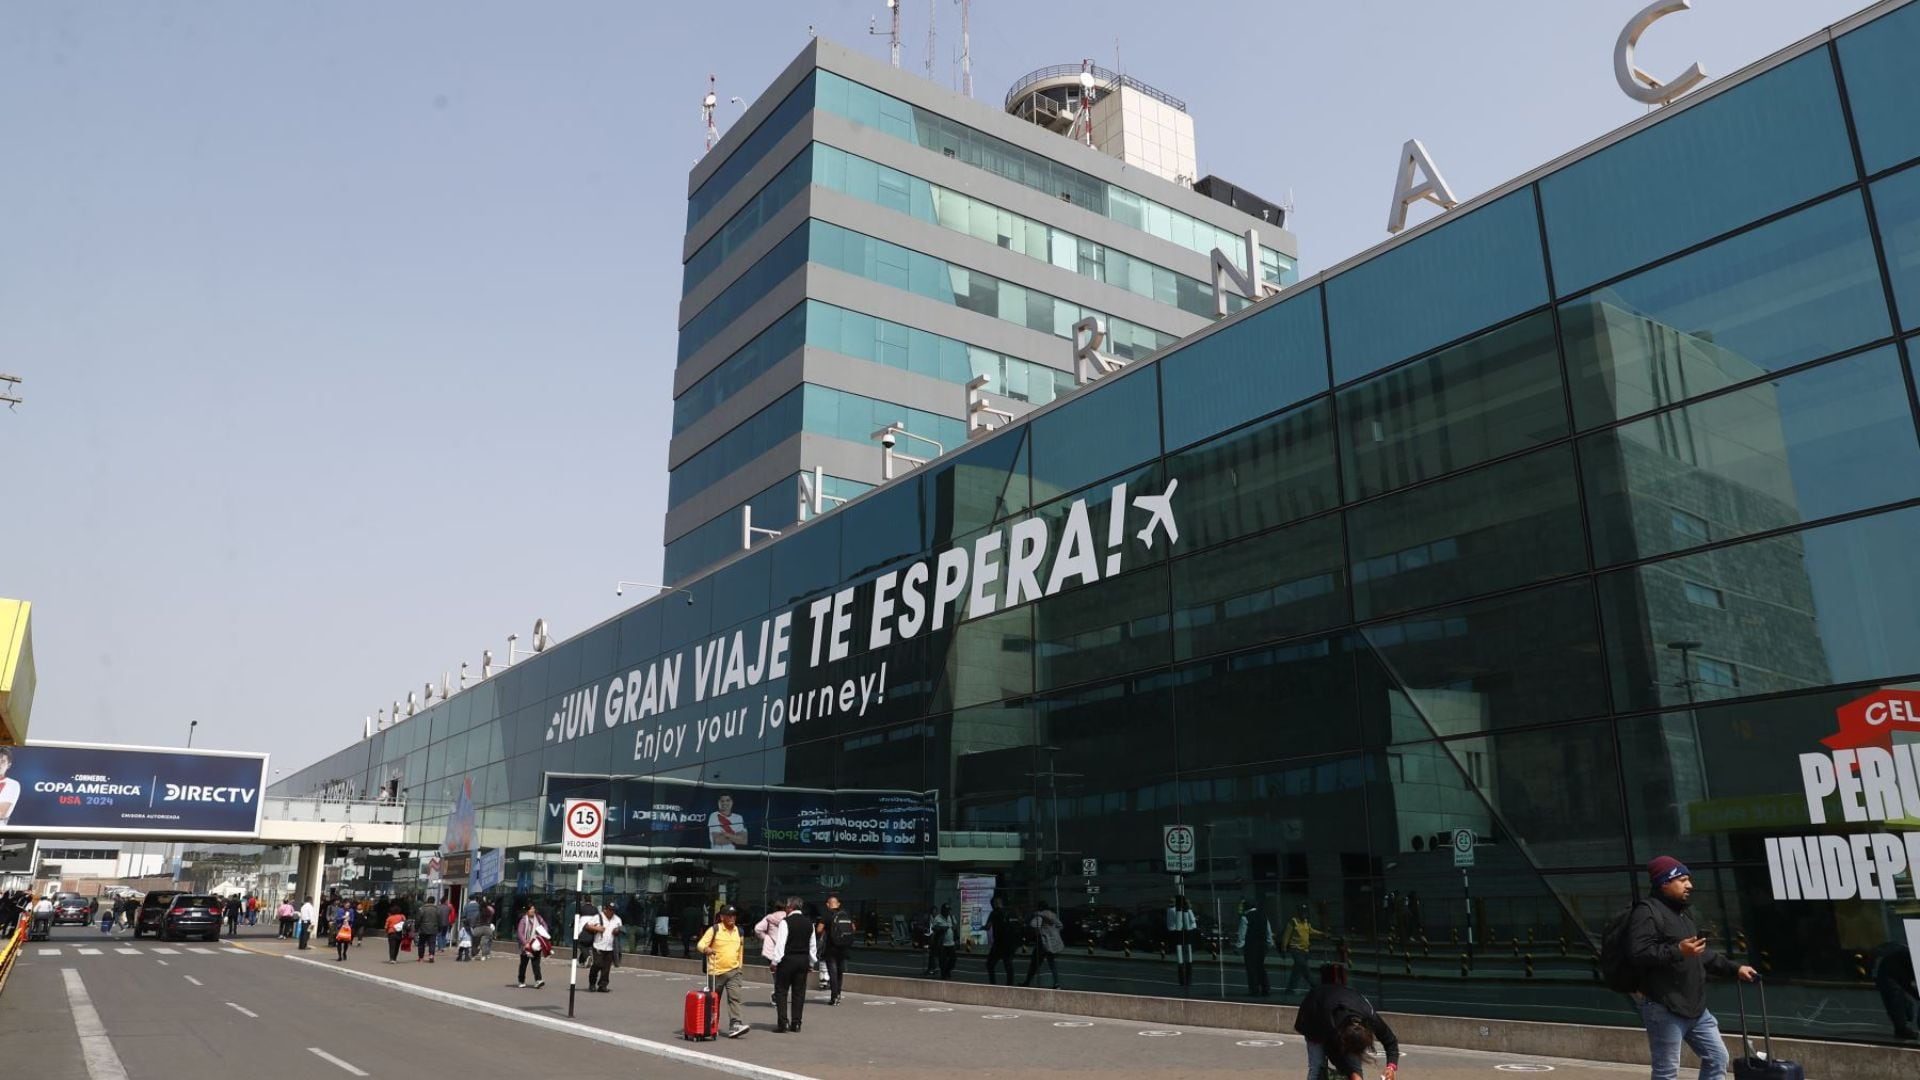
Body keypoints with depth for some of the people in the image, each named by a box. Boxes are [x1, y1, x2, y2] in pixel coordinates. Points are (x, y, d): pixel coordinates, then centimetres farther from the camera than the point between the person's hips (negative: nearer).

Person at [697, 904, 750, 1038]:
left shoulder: (739, 931, 10)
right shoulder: (714, 929, -5)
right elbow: (701, 944, -13)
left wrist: (740, 966, 22)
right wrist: (706, 949, -34)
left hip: (734, 971, 3)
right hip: (716, 972, -2)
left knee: (734, 997, -14)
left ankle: (734, 1025, -21)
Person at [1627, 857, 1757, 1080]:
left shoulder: (1683, 914, 19)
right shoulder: (1647, 911, -14)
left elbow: (1703, 954, 29)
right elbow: (1637, 953, -26)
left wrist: (1734, 969, 22)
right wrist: (1678, 951, -29)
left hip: (1693, 1006, 10)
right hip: (1663, 1008, -10)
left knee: (1717, 1057, 14)